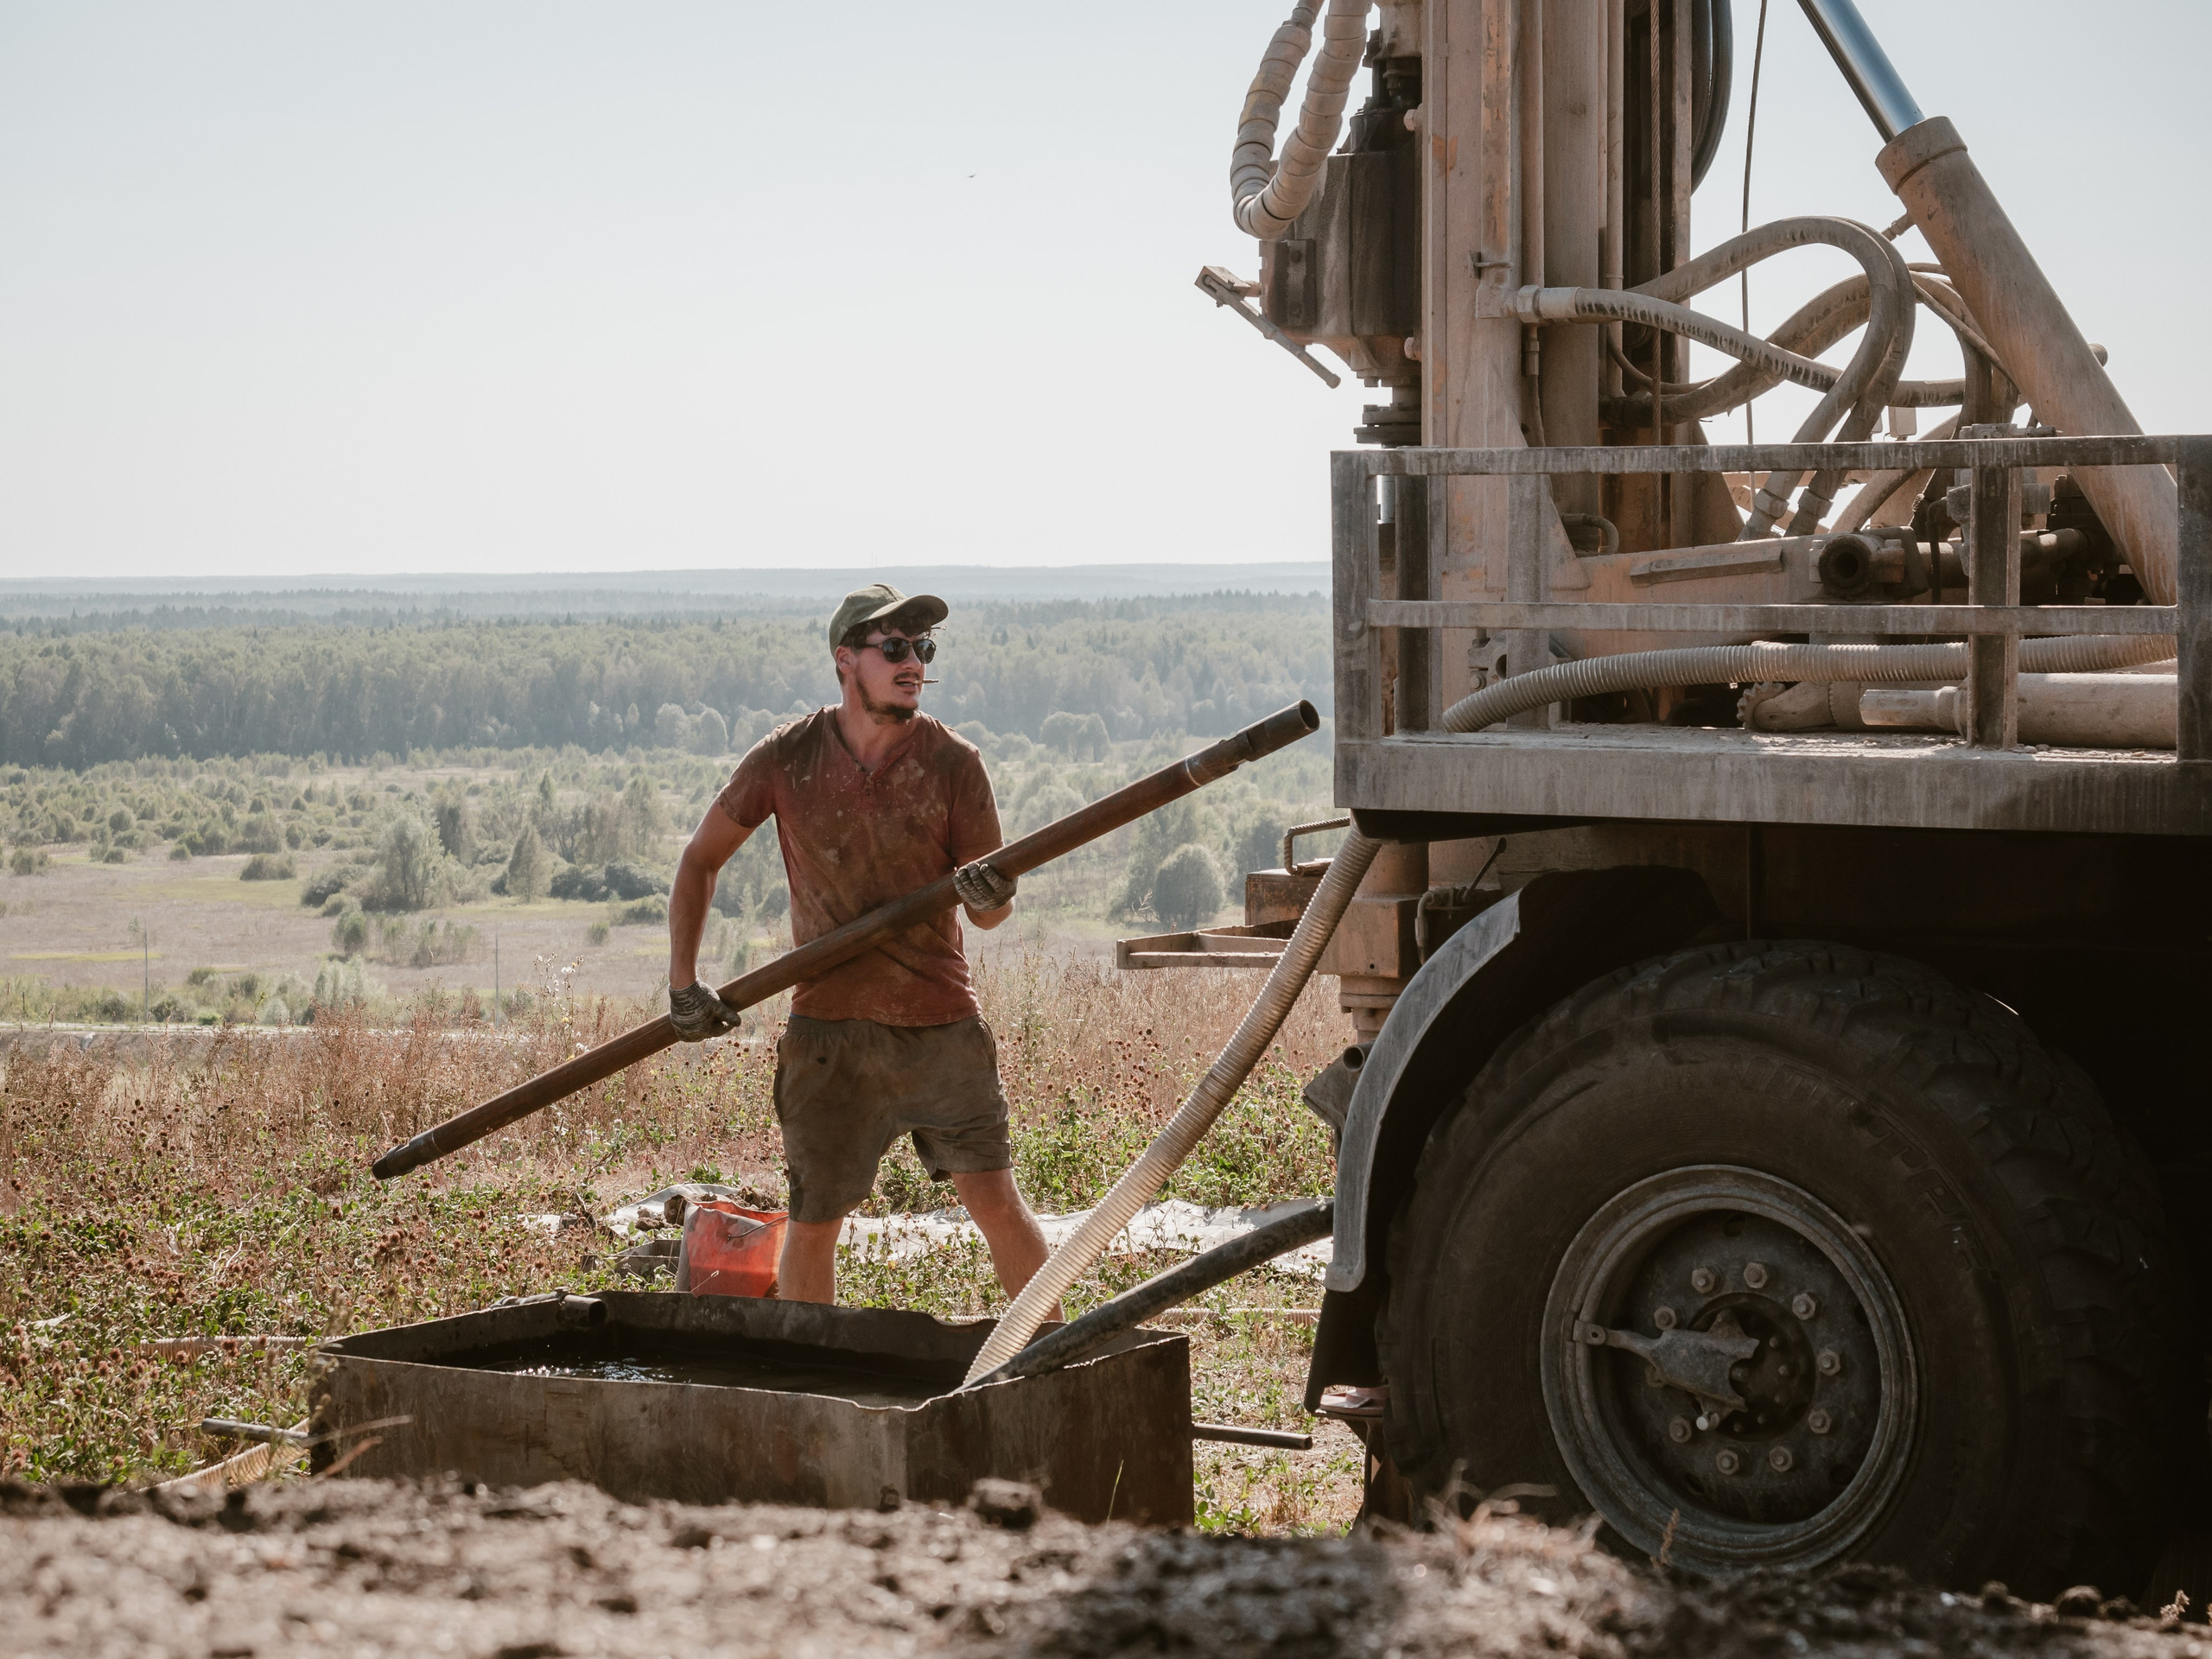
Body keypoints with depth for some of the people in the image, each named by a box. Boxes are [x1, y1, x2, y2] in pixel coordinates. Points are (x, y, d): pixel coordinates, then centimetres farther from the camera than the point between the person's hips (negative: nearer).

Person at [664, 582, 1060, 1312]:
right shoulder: (786, 758, -3)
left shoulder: (953, 763, -3)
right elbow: (700, 858, 9)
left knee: (997, 1202, -5)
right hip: (829, 1029, 1)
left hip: (941, 1024, 0)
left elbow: (991, 911, 0)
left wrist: (989, 897, -25)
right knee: (812, 1221, 5)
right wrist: (683, 982, 2)